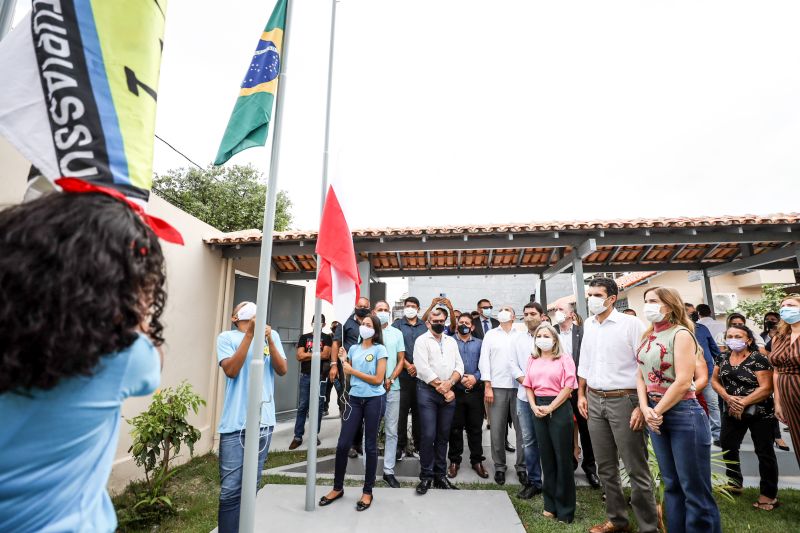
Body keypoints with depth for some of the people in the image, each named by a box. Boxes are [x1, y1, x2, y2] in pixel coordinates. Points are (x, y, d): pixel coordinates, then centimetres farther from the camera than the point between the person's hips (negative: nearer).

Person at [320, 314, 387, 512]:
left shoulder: (379, 349, -5)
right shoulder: (353, 348, 9)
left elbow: (378, 379, -12)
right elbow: (347, 376, 11)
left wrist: (353, 371, -10)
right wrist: (343, 361, -5)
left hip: (374, 400, -4)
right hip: (354, 398, 4)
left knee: (370, 445, 7)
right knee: (343, 444, 5)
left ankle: (367, 492, 23)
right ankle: (337, 488, 25)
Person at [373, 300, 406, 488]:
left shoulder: (397, 333, 8)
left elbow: (401, 359, 8)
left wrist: (390, 379, -6)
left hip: (392, 387, 2)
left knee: (391, 430, 5)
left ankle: (389, 470, 14)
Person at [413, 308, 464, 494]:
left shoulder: (451, 341, 13)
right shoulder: (422, 341, -2)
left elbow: (459, 366, 6)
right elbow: (424, 369, -12)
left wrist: (449, 383, -12)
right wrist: (441, 388, -10)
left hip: (449, 393, 4)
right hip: (427, 391, -4)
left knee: (443, 435, 11)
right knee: (428, 435, -5)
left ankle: (440, 475, 23)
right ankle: (426, 476, 12)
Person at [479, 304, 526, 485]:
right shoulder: (491, 334, 9)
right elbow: (484, 361, 5)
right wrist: (487, 387, -2)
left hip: (519, 386, 0)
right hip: (497, 387, 0)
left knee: (522, 429, 2)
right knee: (497, 430, 4)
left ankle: (521, 467, 18)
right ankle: (499, 466, 19)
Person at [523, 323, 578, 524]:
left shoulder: (564, 358, -3)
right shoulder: (533, 360, 11)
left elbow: (568, 387, -10)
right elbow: (528, 386, 11)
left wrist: (550, 408, -13)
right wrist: (533, 406, -4)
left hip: (559, 408, -4)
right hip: (538, 410, 5)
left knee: (562, 457, 3)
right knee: (546, 456, 13)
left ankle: (565, 509, 18)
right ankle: (550, 504, 27)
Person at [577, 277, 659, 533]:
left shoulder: (630, 323, -10)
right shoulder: (588, 325, 7)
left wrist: (642, 406, -16)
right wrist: (581, 394, 12)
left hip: (623, 400, -6)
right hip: (594, 401, 6)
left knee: (636, 468, 4)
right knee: (605, 467, 16)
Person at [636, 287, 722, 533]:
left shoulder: (681, 334, -11)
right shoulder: (647, 337, 9)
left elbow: (683, 382, -17)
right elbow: (641, 375, 8)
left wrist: (657, 411, -12)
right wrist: (645, 408, -5)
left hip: (683, 414, -7)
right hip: (656, 415, 7)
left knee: (694, 489, 4)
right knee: (671, 484, 18)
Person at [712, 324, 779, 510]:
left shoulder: (758, 359, -14)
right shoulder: (723, 358, 3)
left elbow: (766, 388, -18)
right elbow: (714, 380, 5)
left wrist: (743, 403, -20)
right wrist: (727, 397, -12)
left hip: (759, 413, -6)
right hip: (732, 412, 6)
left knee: (764, 452, 4)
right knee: (727, 447, 12)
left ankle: (769, 494, 17)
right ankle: (734, 484, 30)